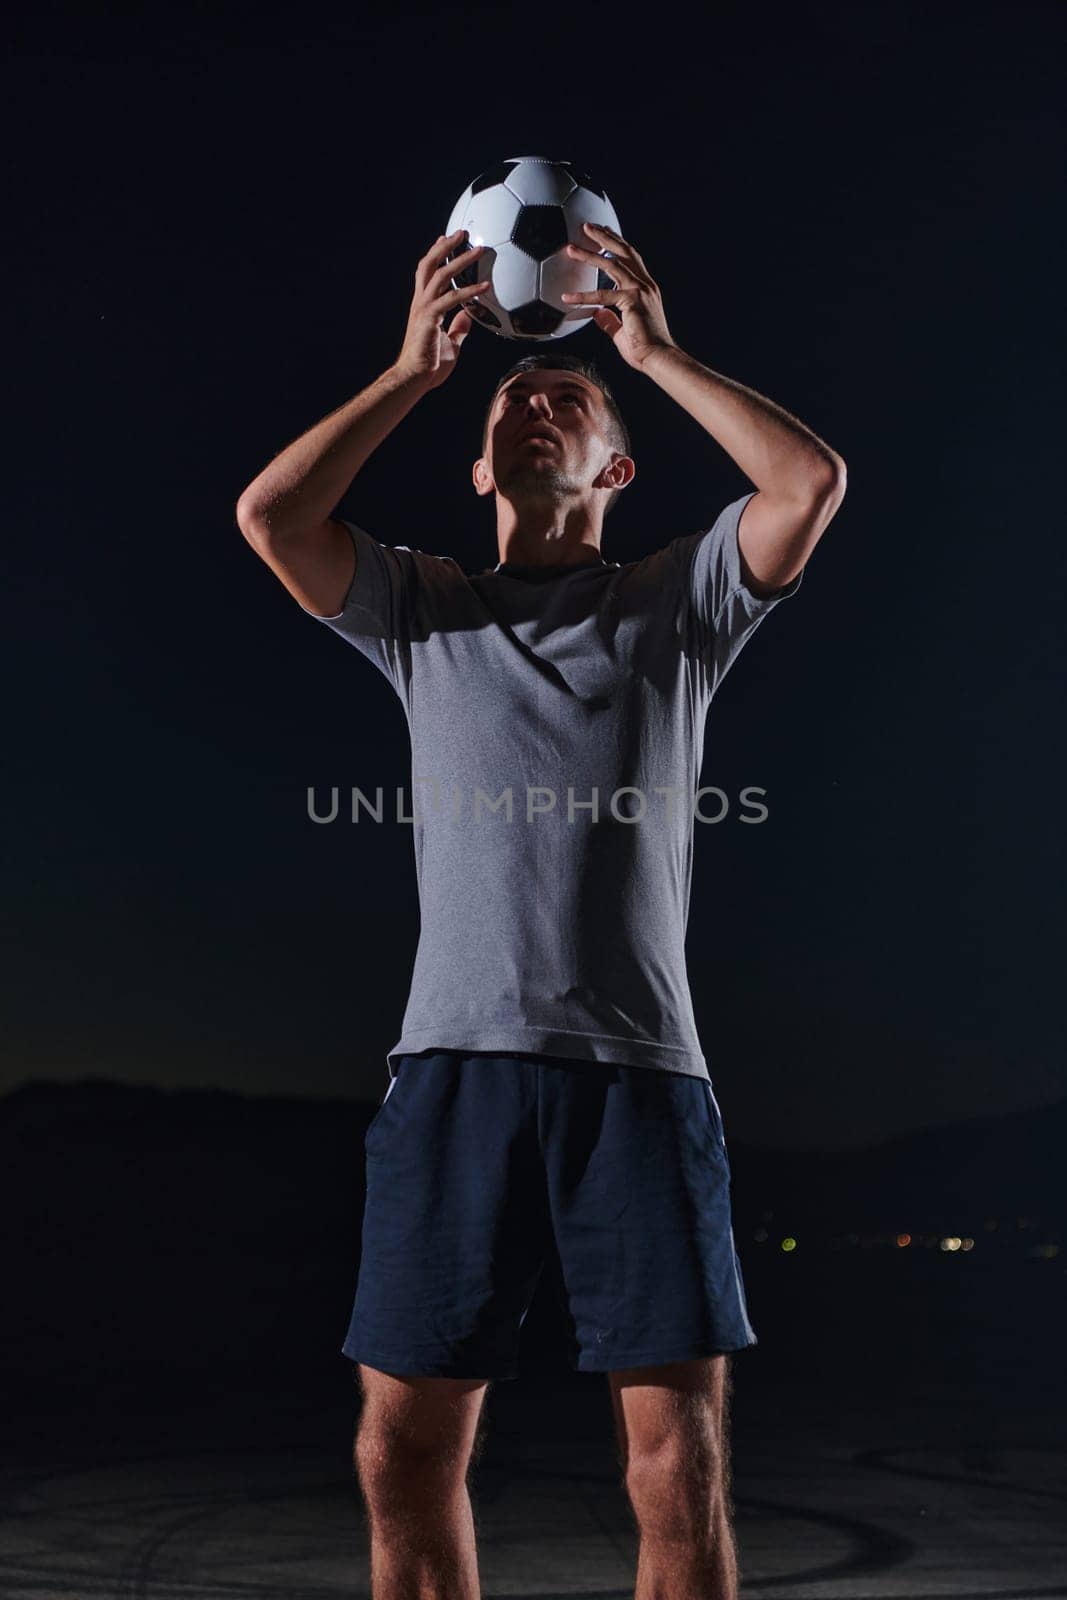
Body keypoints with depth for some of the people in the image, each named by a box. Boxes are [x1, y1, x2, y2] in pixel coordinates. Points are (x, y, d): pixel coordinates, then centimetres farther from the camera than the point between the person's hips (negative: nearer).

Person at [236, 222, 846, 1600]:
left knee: (679, 1460, -3)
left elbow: (812, 479, 0)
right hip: (455, 1063, 1)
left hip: (640, 1067, -1)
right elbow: (267, 515, 4)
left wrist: (654, 350, 8)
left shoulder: (677, 600, 16)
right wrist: (417, 367, 9)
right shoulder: (421, 607, 19)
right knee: (404, 1448, 1)